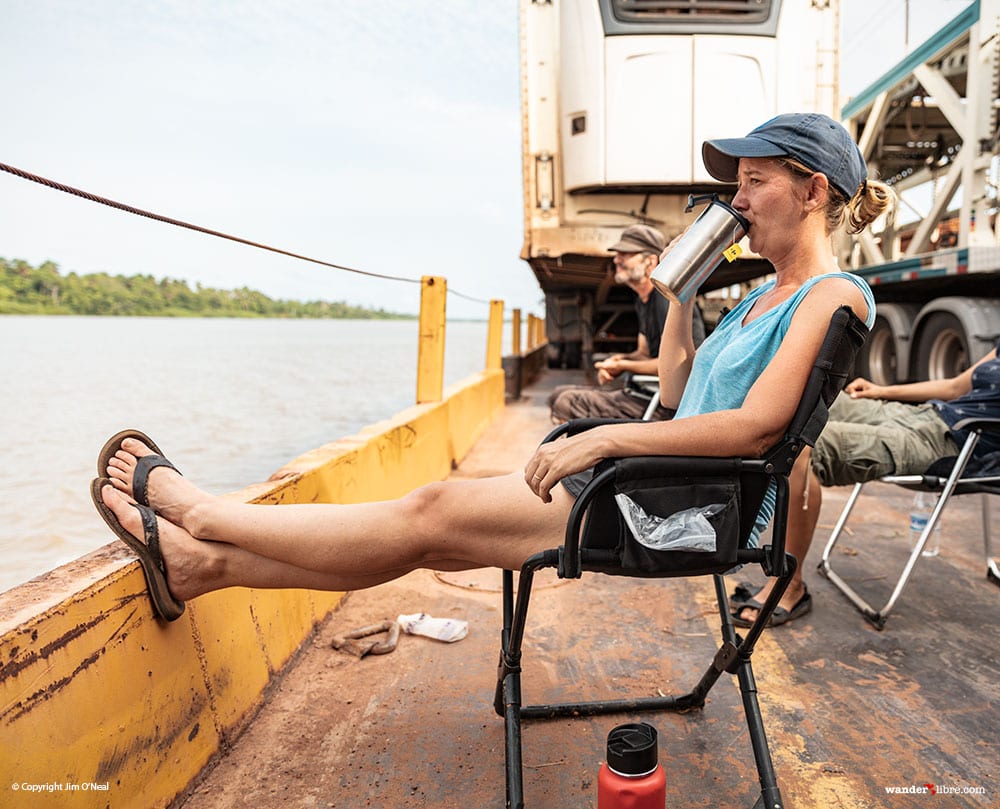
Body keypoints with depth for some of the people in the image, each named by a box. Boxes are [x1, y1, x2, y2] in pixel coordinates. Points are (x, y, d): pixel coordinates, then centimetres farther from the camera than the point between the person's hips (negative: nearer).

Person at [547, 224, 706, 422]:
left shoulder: (668, 299, -16)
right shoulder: (642, 300, 16)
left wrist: (622, 366, -11)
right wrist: (617, 360, 0)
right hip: (647, 390, 10)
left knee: (567, 404, -20)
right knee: (558, 396, 7)